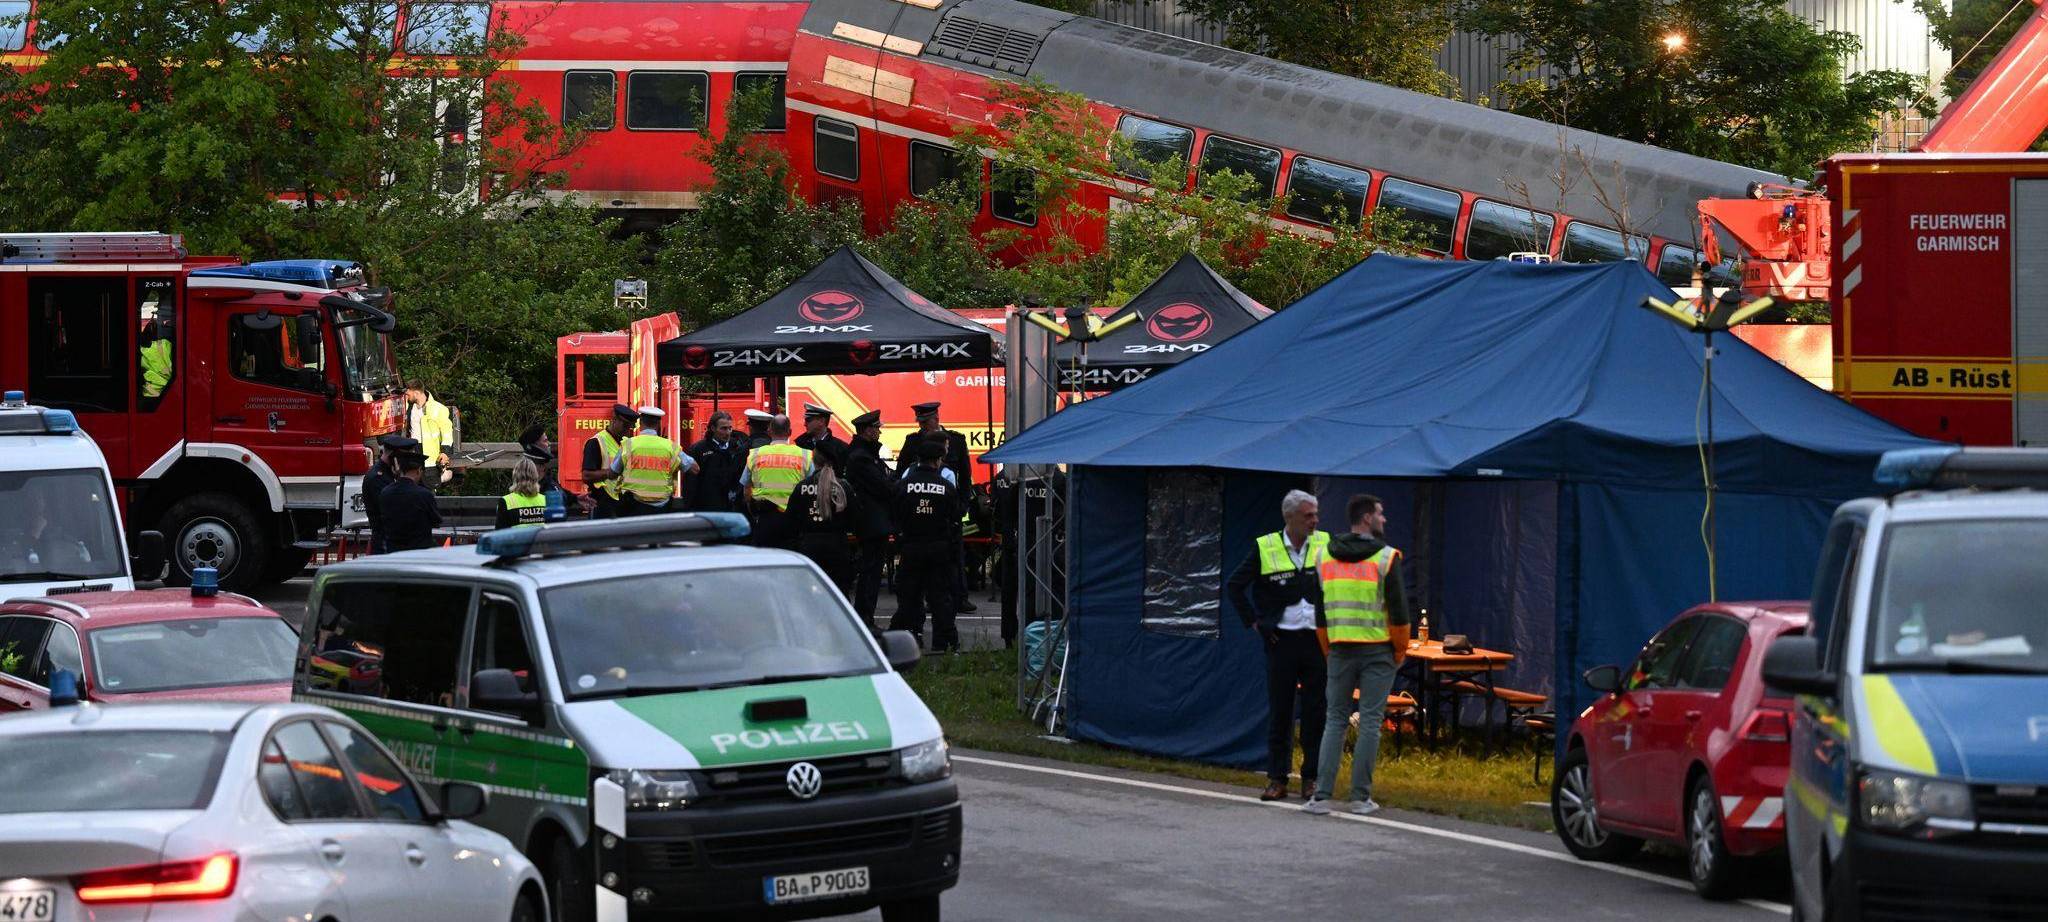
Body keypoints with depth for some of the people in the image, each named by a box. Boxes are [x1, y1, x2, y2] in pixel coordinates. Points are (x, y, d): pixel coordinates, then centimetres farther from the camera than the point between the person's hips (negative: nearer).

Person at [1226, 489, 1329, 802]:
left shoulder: (1325, 545, 3)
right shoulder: (1265, 548, -1)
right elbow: (1234, 585, 6)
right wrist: (1254, 622, 1)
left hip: (1317, 639, 1)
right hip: (1282, 640, -1)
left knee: (1315, 711, 3)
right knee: (1279, 711, 3)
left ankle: (1312, 777, 11)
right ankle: (1277, 779, 8)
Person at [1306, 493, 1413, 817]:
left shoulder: (1326, 557, 8)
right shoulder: (1385, 557, -7)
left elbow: (1319, 611, 11)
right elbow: (1399, 609, -8)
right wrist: (1401, 651, 5)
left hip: (1340, 650, 4)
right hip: (1377, 651, -4)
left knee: (1334, 720, 7)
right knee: (1370, 722, 1)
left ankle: (1321, 796, -1)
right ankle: (1361, 798, 1)